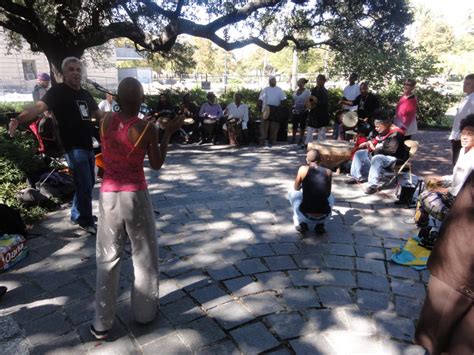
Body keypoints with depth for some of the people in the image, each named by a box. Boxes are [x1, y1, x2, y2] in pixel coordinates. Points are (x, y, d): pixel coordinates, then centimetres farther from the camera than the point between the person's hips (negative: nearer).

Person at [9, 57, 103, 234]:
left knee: (87, 183, 16)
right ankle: (86, 221, 13)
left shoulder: (85, 94, 13)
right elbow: (39, 106, -25)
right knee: (85, 185, -4)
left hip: (87, 145, 8)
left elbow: (98, 114, 24)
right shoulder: (58, 91, -10)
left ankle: (77, 215, 33)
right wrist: (19, 119, -41)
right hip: (73, 147, -8)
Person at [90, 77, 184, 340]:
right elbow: (157, 164, -1)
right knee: (144, 255, 16)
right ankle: (145, 312, 30)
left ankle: (101, 323, 21)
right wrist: (168, 133, 4)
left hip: (108, 195, 3)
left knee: (107, 258, 13)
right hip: (135, 196, -3)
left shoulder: (106, 121, -1)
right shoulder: (147, 128, -12)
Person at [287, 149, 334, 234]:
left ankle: (301, 223, 17)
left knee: (292, 191, 24)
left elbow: (296, 188, 12)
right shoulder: (328, 172, 1)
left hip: (305, 216, -1)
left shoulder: (303, 169, -4)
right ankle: (320, 225, 15)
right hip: (323, 217, 2)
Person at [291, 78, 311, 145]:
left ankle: (301, 139, 7)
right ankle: (293, 138, 14)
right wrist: (292, 106, 4)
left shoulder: (307, 91, -4)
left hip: (303, 111, -4)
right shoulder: (296, 91, 11)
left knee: (302, 126, 1)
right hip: (295, 111, 4)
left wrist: (305, 108, -17)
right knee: (294, 125, 5)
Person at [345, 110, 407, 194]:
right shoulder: (382, 132, 6)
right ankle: (357, 177, 5)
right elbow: (376, 142, 24)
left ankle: (373, 185, -38)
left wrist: (375, 149, -24)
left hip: (394, 158, -10)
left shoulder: (395, 134, -20)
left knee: (376, 159, -40)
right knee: (359, 153, 6)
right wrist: (367, 144, 4)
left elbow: (391, 150, -29)